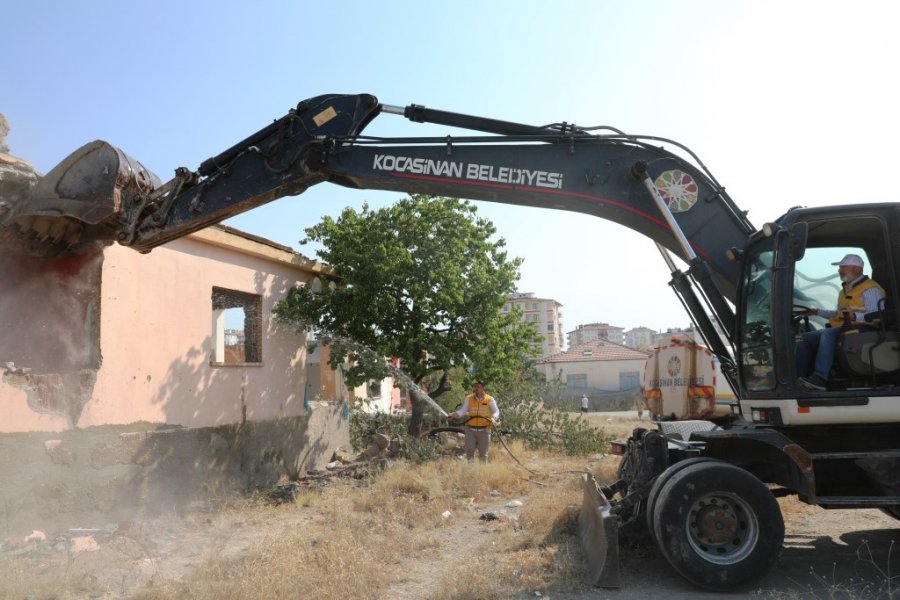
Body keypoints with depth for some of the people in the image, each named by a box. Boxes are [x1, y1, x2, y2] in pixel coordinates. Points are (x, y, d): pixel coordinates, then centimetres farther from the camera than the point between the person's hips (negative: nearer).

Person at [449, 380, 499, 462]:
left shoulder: (490, 399, -2)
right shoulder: (469, 398, 3)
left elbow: (496, 411, -8)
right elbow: (462, 410, -2)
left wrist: (493, 418, -29)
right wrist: (455, 414, -21)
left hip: (484, 430, -1)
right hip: (470, 429, 1)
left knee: (483, 453, 8)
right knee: (469, 451, 1)